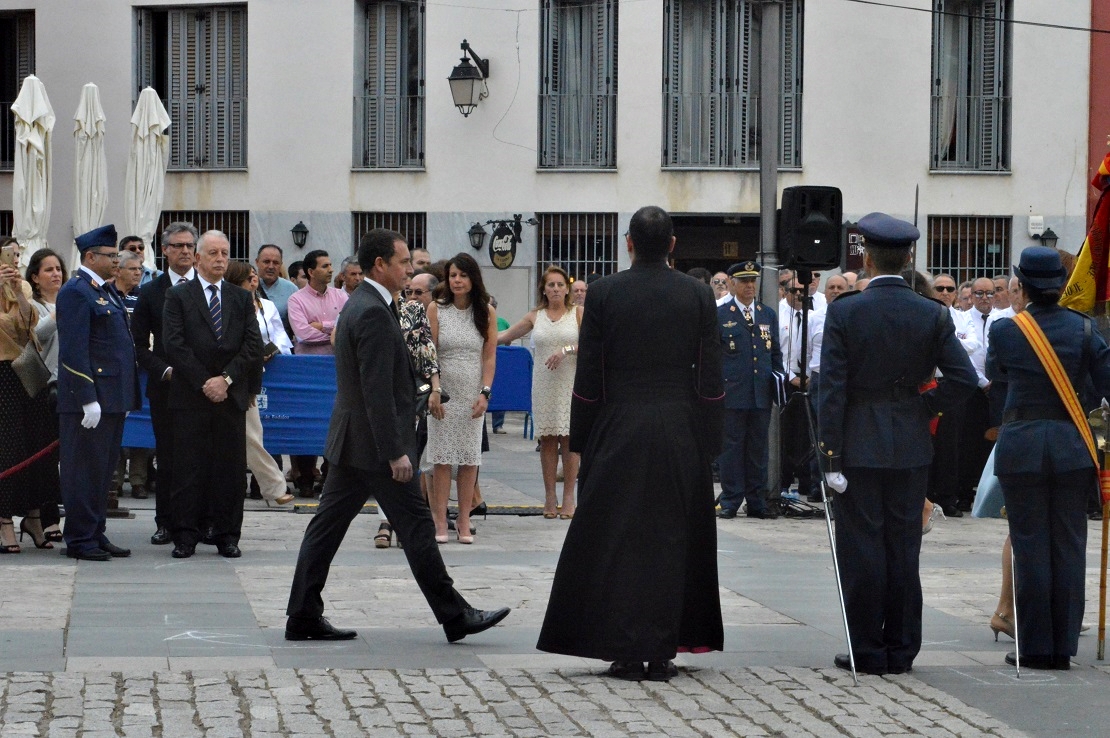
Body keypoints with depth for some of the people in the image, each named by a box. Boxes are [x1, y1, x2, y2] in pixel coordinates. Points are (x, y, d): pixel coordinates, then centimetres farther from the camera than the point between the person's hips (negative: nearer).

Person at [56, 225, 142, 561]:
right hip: (90, 398, -9)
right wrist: (88, 400, -21)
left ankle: (96, 534, 20)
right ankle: (80, 540, 2)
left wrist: (128, 395, 19)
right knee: (85, 470, -4)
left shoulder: (108, 290, 17)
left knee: (104, 470, 13)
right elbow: (74, 351, -18)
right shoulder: (76, 292, -12)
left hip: (113, 399, 9)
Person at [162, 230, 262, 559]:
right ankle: (185, 536, 2)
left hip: (231, 396, 2)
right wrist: (204, 383, -10)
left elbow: (254, 346, 5)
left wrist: (226, 378, -7)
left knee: (230, 467, 2)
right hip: (190, 396, -2)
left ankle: (228, 535, 8)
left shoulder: (242, 298, 13)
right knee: (188, 467, -2)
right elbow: (174, 346, -5)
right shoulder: (178, 296, 4)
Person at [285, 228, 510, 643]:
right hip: (374, 443, -10)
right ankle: (455, 617, 4)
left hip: (350, 443, 10)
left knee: (328, 525, 8)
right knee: (416, 527, -3)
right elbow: (377, 390, -23)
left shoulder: (359, 305, 13)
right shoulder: (374, 314, -19)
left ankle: (302, 617, 10)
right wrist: (395, 452, -22)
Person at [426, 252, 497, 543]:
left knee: (469, 459, 2)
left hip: (473, 395, 1)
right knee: (441, 457, -2)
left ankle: (464, 521, 8)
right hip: (443, 393, -1)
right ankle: (440, 521, 1)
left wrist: (485, 393, -7)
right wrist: (432, 391, -11)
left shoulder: (486, 312, 3)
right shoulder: (436, 309, -1)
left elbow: (489, 356, 2)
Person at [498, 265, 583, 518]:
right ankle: (549, 498, 7)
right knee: (547, 439, 3)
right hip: (544, 384, 2)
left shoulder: (578, 313, 3)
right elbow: (507, 334, 18)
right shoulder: (535, 316, 10)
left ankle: (568, 498, 1)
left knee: (569, 438, -4)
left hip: (571, 383, -2)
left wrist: (567, 350, -18)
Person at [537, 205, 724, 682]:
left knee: (618, 540, 4)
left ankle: (627, 653, 2)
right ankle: (662, 654, 8)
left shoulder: (604, 294, -4)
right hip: (681, 436, 1)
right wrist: (708, 443, 6)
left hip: (618, 430, -1)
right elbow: (710, 375, 0)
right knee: (672, 542, 7)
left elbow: (588, 375, -2)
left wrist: (581, 441, 5)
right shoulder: (698, 295, 0)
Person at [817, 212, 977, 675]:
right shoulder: (932, 315, -1)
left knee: (861, 547, 2)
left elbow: (832, 388, -10)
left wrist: (829, 453, -8)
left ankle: (867, 650, 4)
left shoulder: (844, 312, -8)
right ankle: (901, 650, 13)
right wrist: (924, 407, 7)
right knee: (903, 547, 9)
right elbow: (964, 378, -6)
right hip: (910, 449, 3)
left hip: (858, 445, -3)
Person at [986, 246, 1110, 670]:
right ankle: (1063, 646, 9)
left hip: (1021, 446, -1)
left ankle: (1035, 647, 5)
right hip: (1072, 446, 2)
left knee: (1029, 544, 3)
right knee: (1069, 545, 7)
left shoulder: (1005, 331, -5)